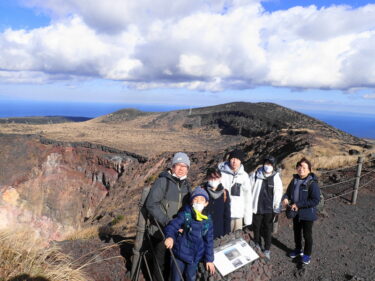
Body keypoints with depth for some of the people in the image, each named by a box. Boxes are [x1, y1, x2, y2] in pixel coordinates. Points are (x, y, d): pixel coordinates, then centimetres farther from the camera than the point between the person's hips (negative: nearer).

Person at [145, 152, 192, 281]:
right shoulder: (162, 181, -13)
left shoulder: (186, 185, 8)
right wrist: (167, 221, -24)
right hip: (161, 229, -6)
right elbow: (151, 204, -19)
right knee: (162, 261, 5)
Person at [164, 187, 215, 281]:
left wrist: (209, 259, 7)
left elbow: (209, 241, 5)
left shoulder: (208, 221, -3)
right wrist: (170, 236, -40)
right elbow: (172, 225, -19)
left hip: (195, 257, 3)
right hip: (180, 254, -3)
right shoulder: (185, 214, -13)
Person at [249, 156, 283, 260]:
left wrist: (276, 209, -2)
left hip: (269, 208, -1)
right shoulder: (255, 175, -7)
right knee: (256, 227, 14)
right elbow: (249, 189, 2)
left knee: (268, 229, 10)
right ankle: (257, 245, 35)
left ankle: (267, 250, 25)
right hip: (256, 207, 1)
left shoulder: (276, 177, -7)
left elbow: (278, 193, -3)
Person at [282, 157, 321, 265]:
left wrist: (298, 204, -26)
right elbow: (288, 192, 11)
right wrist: (285, 198, -13)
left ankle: (307, 254, 34)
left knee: (307, 235, 13)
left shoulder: (312, 183, -21)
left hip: (307, 214, -6)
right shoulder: (294, 180, -2)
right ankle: (298, 249, 45)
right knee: (296, 232, 23)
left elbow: (316, 200, -25)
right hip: (296, 213, 6)